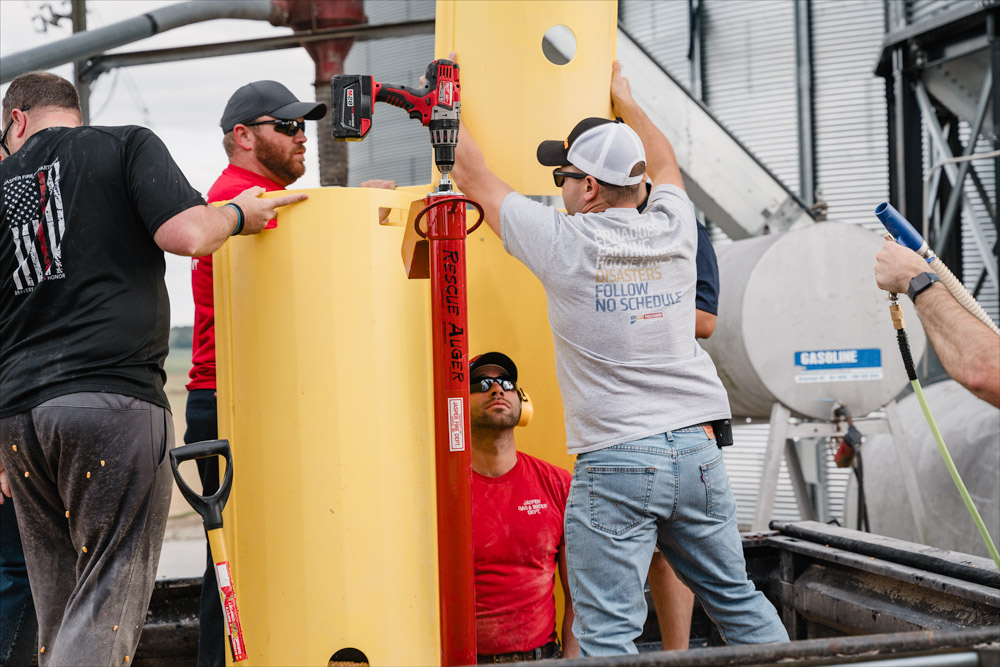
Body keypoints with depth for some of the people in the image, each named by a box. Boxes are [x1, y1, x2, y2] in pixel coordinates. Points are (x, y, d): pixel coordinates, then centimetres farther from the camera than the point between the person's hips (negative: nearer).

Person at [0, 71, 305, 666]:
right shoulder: (128, 147, 8)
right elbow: (186, 235, -9)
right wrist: (238, 215, 13)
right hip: (115, 400, -5)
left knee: (58, 613, 13)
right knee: (107, 602, -6)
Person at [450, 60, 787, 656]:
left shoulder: (566, 242, -7)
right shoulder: (673, 229, 6)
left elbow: (475, 178, 6)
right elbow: (664, 164, 30)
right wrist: (625, 101, 45)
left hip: (614, 460, -5)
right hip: (697, 449, 5)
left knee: (609, 635, -5)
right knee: (737, 600, 17)